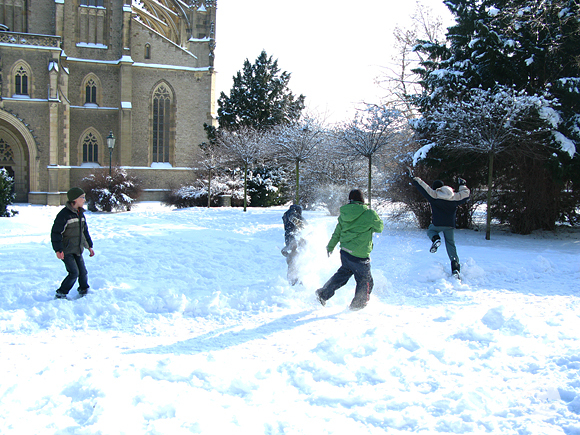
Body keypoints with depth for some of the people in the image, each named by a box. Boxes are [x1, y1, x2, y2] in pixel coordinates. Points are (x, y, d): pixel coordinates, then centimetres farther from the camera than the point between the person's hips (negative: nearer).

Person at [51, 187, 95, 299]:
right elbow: (55, 233, -16)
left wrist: (89, 246, 22)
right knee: (74, 273, -13)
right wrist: (58, 250, -23)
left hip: (78, 250, 7)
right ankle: (60, 294, 2)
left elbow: (85, 231, 23)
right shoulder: (64, 214, -16)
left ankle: (84, 291, 26)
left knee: (83, 272, 6)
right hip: (66, 251, -7)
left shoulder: (81, 214, 10)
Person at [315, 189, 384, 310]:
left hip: (345, 252, 6)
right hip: (360, 256, -6)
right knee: (365, 281, 15)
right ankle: (358, 304, 27)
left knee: (343, 273, 26)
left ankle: (323, 293, 24)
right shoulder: (369, 214, -15)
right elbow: (380, 227, 2)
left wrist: (330, 246, 27)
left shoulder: (343, 214, 2)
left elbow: (337, 233, 13)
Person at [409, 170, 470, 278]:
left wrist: (414, 179, 12)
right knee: (451, 245, 10)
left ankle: (435, 239, -7)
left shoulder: (434, 195, -1)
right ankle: (455, 268, -2)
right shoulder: (455, 197, 9)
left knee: (430, 230, 30)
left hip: (437, 224, -3)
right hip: (450, 225, 3)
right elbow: (465, 194, 23)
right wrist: (463, 185, 40)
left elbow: (423, 188, 2)